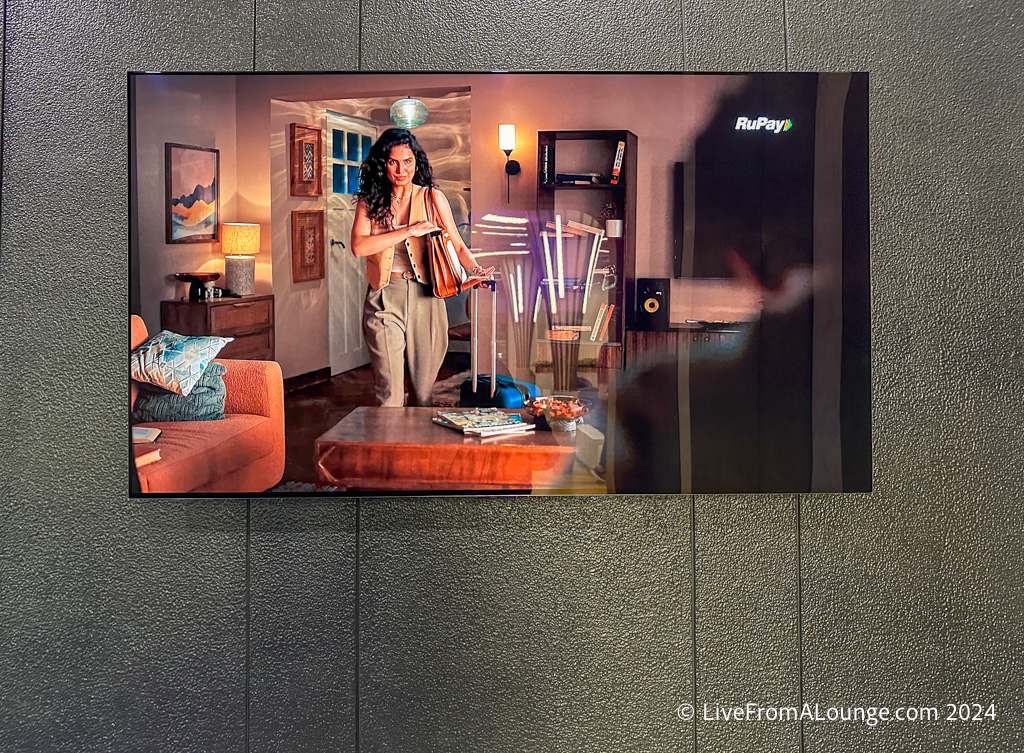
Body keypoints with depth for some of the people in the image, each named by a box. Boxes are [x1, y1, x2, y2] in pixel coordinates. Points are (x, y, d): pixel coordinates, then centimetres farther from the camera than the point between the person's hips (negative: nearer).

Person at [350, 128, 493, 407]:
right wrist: (409, 230, -14)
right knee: (389, 390, -5)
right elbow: (358, 246, -10)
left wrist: (475, 269, -14)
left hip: (425, 296, 1)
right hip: (384, 299, 0)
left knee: (424, 389, 7)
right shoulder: (369, 201, 5)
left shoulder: (433, 198, 6)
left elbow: (456, 244, 7)